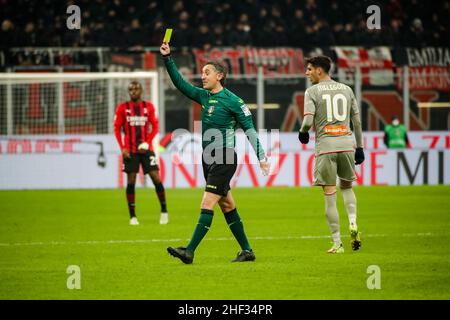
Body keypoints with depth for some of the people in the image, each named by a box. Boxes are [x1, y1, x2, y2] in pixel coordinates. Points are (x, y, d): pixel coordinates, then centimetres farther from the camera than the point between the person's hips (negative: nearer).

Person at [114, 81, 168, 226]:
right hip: (130, 151, 0)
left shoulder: (148, 107, 4)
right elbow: (117, 128, 3)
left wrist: (147, 142, -9)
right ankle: (132, 216, 4)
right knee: (131, 182, -1)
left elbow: (155, 127, 6)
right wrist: (122, 148, -6)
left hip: (146, 149, 0)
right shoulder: (123, 108, 2)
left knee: (156, 179, -5)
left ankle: (164, 211, 9)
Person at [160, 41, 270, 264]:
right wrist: (167, 58, 4)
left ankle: (190, 252, -20)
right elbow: (180, 83, 13)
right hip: (208, 158, 8)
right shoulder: (203, 96, 11)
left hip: (224, 159, -8)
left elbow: (249, 129, -8)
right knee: (227, 205, 11)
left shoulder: (232, 101, -9)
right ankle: (247, 251, 18)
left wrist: (261, 157, -12)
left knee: (207, 203, -13)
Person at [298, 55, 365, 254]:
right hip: (347, 143, 4)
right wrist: (359, 147, 19)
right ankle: (353, 223, -1)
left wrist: (302, 133, 10)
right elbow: (357, 120, 13)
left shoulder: (312, 91, -1)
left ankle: (337, 243, 2)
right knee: (346, 186, 23)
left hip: (326, 145, -4)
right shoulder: (346, 89, 13)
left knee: (330, 194, 1)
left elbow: (308, 120, -11)